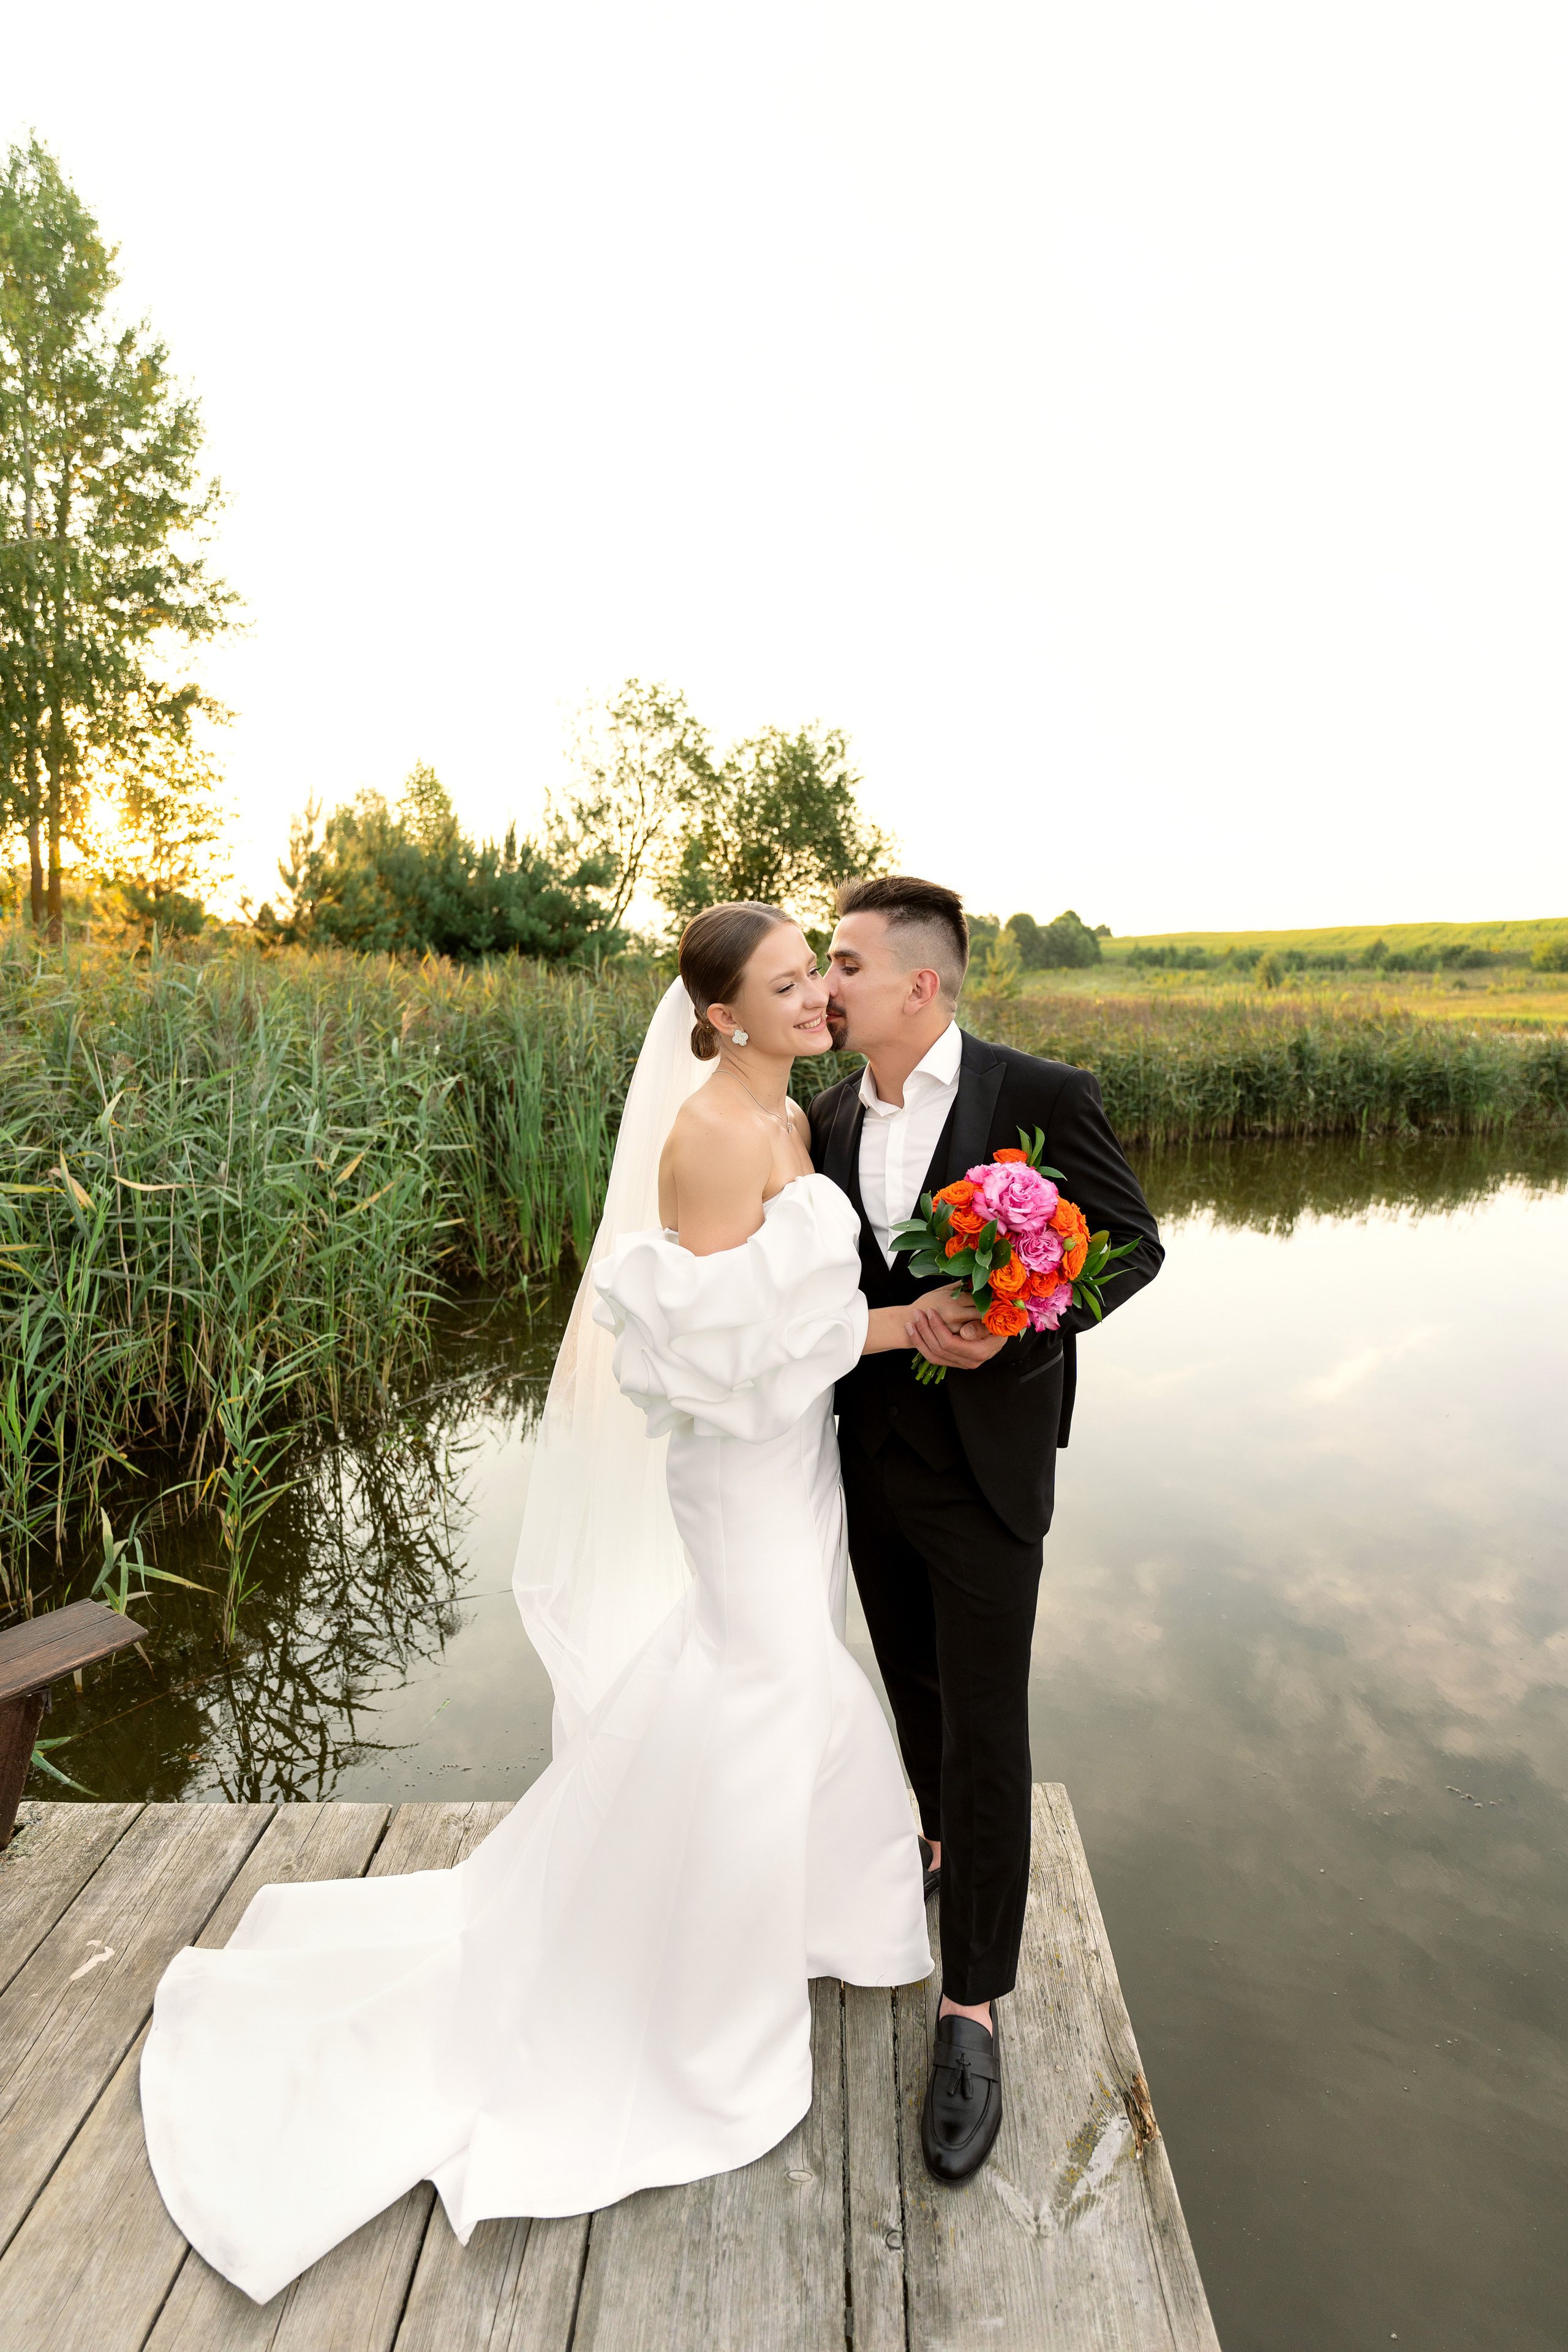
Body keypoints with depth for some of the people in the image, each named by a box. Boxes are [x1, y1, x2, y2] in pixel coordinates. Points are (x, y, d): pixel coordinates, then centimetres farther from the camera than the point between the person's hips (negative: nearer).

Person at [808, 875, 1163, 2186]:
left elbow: (1132, 1241, -9)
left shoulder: (1039, 1096, -14)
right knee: (916, 1687, 24)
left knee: (986, 1730, 5)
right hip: (871, 1460, 5)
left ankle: (972, 2010, 23)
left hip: (984, 1465, -4)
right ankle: (948, 1841, 53)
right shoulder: (833, 1119, 0)